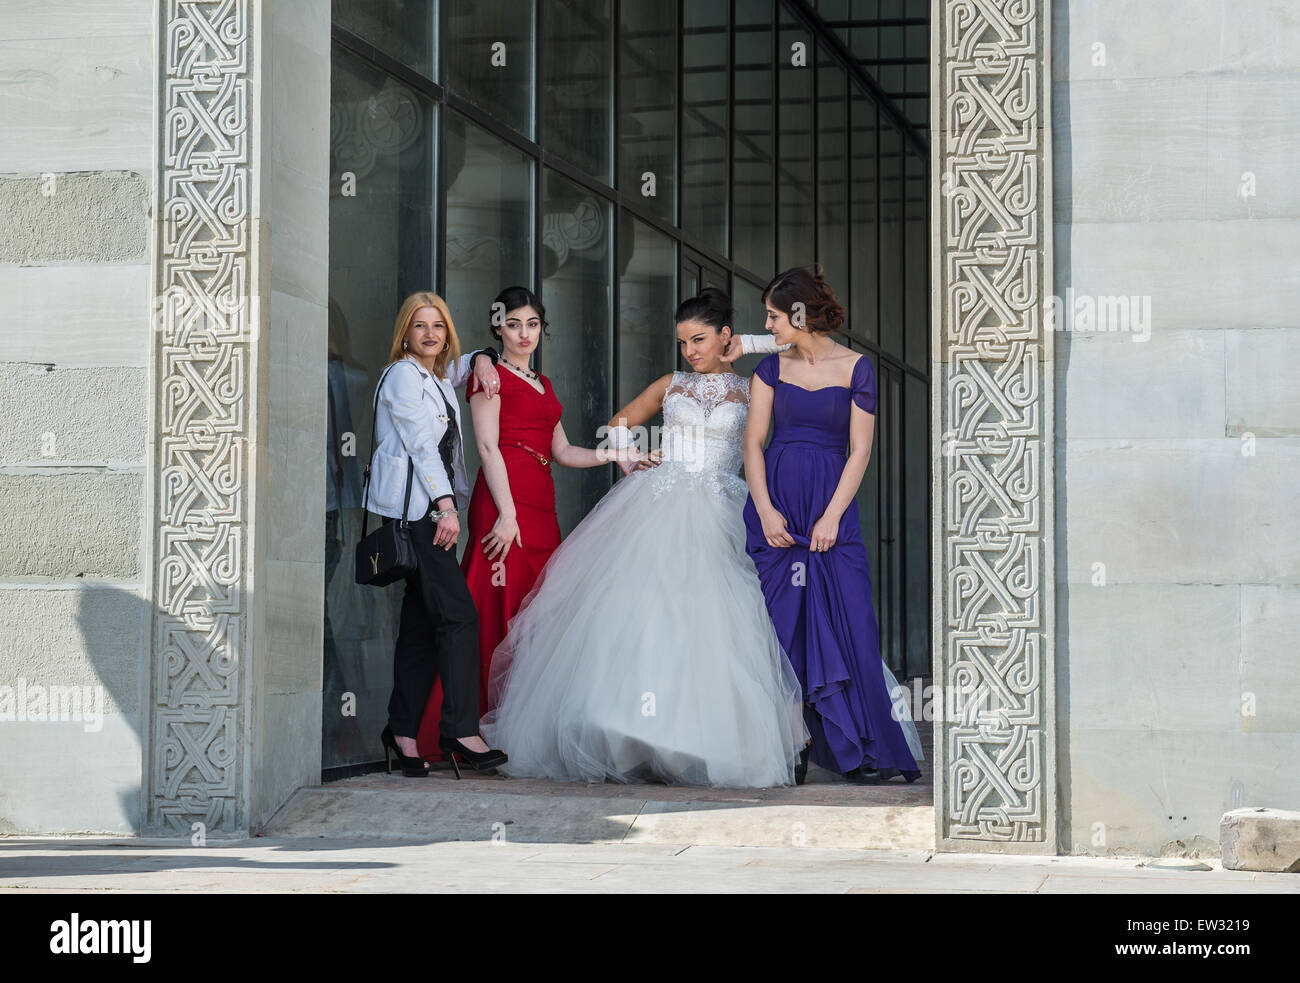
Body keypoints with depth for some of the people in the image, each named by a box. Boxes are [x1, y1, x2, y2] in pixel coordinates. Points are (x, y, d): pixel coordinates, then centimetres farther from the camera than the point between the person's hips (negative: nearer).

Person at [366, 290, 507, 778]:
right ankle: (460, 730, -17)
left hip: (426, 511, 9)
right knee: (458, 614, -15)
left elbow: (459, 363, 44)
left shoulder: (437, 378, 23)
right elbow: (422, 443, -11)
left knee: (422, 624, 6)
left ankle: (402, 734, 9)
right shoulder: (402, 375, -3)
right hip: (411, 506, -9)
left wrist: (480, 359, 20)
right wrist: (445, 506, -18)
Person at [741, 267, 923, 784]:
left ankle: (862, 749, -3)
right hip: (775, 502, 3)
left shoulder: (855, 367, 1)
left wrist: (832, 517, -10)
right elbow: (753, 440, 4)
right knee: (782, 624, 1)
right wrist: (766, 510, -8)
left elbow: (859, 450, -2)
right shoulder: (772, 367, 9)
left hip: (832, 503, -2)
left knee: (847, 622, -9)